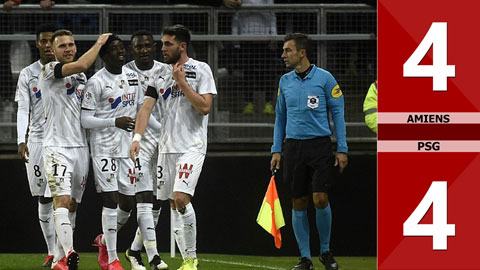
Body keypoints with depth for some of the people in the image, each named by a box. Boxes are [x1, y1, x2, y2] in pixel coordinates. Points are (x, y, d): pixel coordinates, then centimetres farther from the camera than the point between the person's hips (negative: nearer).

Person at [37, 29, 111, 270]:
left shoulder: (81, 78, 17)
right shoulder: (50, 71, -7)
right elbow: (82, 64, -23)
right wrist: (99, 42, -8)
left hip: (80, 146, 8)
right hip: (57, 147, -8)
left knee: (72, 205, 8)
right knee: (62, 200, -18)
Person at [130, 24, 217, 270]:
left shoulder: (200, 70, -3)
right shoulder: (160, 73, 11)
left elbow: (205, 107, -11)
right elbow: (147, 107, 4)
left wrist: (182, 82, -13)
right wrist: (137, 137, -10)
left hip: (192, 146, -6)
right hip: (167, 146, 6)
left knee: (181, 198, -19)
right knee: (173, 204, 6)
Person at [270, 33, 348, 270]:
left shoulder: (324, 78, -3)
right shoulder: (285, 81, 10)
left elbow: (338, 113, 0)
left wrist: (342, 149, -4)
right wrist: (276, 150, 11)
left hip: (320, 144, -4)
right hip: (293, 146, 4)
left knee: (320, 199, -11)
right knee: (298, 203, 2)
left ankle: (325, 251, 9)